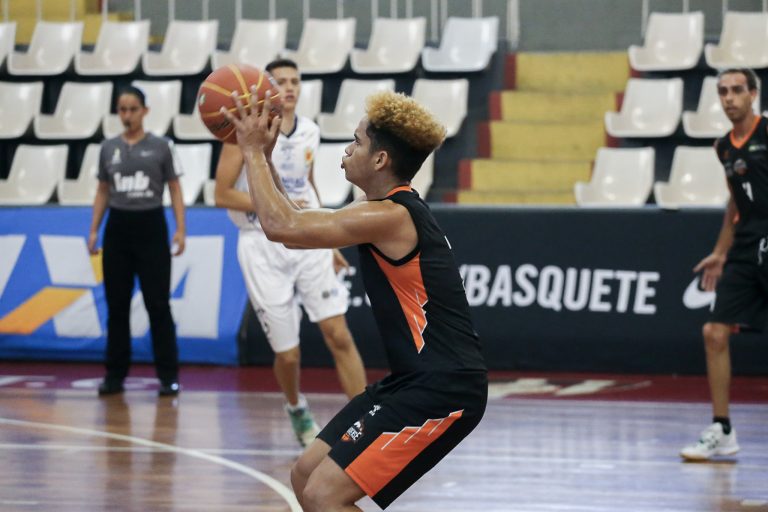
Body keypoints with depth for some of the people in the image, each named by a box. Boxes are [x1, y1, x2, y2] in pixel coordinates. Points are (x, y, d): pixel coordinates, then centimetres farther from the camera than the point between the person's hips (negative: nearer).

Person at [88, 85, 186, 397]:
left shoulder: (160, 147, 0)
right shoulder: (109, 149, 8)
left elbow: (175, 190, 1)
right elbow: (102, 192, 13)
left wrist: (180, 230, -8)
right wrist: (93, 230, 4)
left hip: (151, 226, -3)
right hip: (118, 227, 3)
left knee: (158, 304, -4)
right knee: (117, 305, 5)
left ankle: (168, 375, 0)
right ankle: (115, 375, 11)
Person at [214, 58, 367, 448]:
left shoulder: (310, 132, 7)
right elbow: (222, 195, -9)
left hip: (308, 242, 4)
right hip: (263, 247, -4)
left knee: (339, 334, -10)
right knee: (288, 353, 0)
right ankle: (296, 410, 32)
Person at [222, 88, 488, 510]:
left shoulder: (390, 217, -18)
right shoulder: (394, 210, 13)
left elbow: (281, 226, -21)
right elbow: (295, 225, 21)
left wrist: (253, 150, -9)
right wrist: (264, 157, 15)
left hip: (442, 390, -10)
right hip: (414, 380, 10)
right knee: (307, 475, 13)